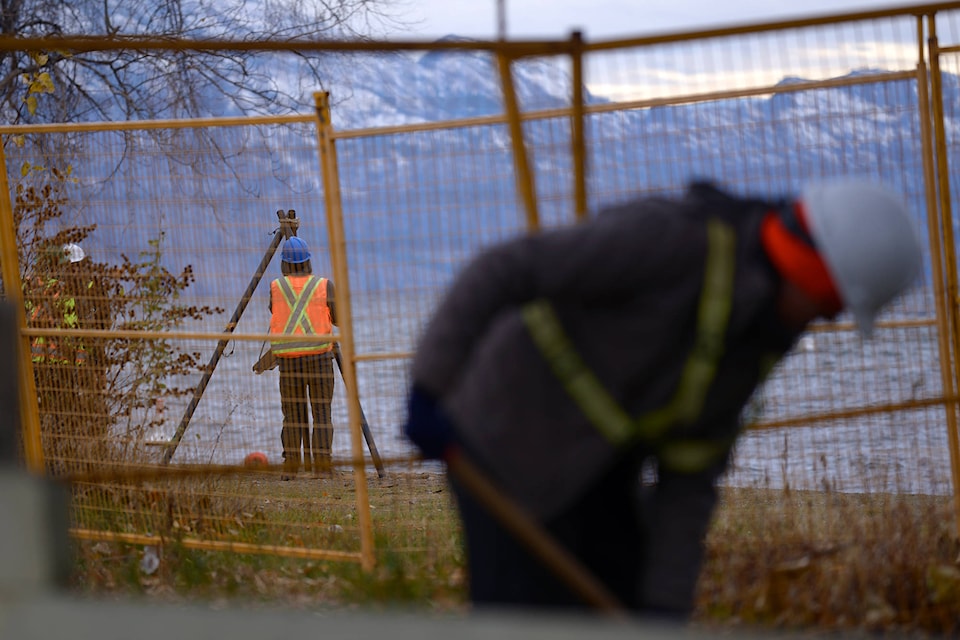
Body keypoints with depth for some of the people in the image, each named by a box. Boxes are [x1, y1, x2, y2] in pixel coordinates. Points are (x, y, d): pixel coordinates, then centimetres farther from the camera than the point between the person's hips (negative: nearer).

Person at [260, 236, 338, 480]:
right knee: (321, 412, 2)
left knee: (293, 414, 9)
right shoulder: (324, 286, -2)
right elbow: (339, 318, 8)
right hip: (319, 356, -1)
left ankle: (291, 467, 5)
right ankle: (321, 466, -4)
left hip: (288, 359, 1)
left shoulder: (275, 288, 1)